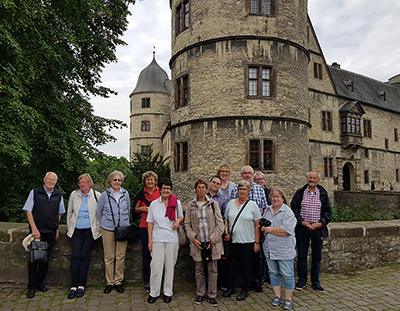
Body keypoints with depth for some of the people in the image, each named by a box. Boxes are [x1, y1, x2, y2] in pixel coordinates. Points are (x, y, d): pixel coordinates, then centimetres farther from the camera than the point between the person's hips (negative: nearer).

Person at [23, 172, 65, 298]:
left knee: (46, 258, 9)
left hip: (51, 231, 3)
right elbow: (28, 211, -2)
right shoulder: (34, 192, 1)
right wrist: (34, 228, -11)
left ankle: (40, 283, 22)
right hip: (37, 230, -3)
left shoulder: (58, 195, 9)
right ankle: (31, 287, 7)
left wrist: (56, 228, 12)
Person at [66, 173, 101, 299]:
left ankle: (81, 285, 8)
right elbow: (69, 212, 15)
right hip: (76, 230, 2)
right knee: (75, 256, -5)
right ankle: (73, 286, 1)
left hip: (89, 230, -2)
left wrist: (98, 228, 3)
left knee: (85, 256, 0)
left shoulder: (97, 195, 0)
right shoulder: (74, 195, 7)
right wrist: (69, 227, 12)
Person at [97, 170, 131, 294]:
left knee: (120, 256, 4)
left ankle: (118, 281, 16)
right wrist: (105, 223, 11)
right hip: (108, 229, -1)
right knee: (109, 257, 3)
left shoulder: (125, 194, 6)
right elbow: (99, 212, 11)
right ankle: (110, 282, 15)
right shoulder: (105, 195, 1)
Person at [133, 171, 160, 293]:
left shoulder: (160, 192, 3)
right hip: (145, 226, 1)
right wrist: (142, 208, -3)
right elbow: (136, 209, 18)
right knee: (146, 253, 4)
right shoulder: (142, 193, 8)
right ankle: (147, 281, 15)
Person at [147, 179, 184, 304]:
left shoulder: (177, 202, 3)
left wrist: (178, 221, -7)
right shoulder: (154, 204, 4)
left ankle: (168, 292, 21)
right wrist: (150, 240, 0)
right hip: (157, 239, 0)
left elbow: (181, 216, 17)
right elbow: (150, 222, 5)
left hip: (172, 239, 0)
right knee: (156, 266, -2)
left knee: (170, 266, 7)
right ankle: (153, 293, 14)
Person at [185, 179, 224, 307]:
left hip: (212, 243, -1)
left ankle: (212, 295, 19)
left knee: (213, 270, 5)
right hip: (197, 243, 1)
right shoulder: (191, 205, 5)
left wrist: (213, 239, -8)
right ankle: (200, 294, 26)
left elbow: (220, 224, 0)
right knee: (199, 270, 10)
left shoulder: (213, 204, 1)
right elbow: (187, 224, 6)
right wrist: (193, 238, -7)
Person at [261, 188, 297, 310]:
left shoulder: (288, 212, -10)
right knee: (273, 273, 13)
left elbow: (285, 230, -21)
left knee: (287, 274, 1)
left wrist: (269, 229, -13)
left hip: (284, 249, -6)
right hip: (269, 248, 6)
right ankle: (277, 296, 27)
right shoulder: (268, 210, 11)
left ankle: (288, 299, 16)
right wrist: (263, 228, -2)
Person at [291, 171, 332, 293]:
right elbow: (294, 209, 1)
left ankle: (315, 281, 21)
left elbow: (328, 211, 6)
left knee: (317, 255, 8)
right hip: (302, 228, -1)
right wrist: (302, 222, -12)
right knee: (301, 254, 4)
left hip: (318, 228, 1)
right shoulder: (300, 193, 4)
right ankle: (302, 280, 17)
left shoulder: (323, 194, 6)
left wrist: (320, 223, -9)